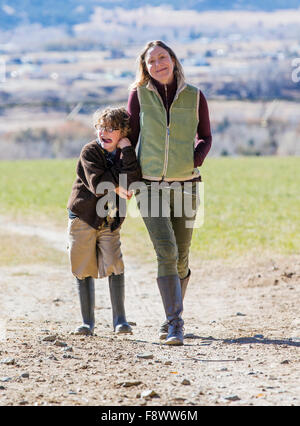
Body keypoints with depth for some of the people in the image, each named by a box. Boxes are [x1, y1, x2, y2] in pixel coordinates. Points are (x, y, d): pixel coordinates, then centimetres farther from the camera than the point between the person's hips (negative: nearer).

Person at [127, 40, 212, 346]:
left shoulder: (194, 97, 2)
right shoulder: (139, 95, 1)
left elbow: (205, 137, 10)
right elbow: (131, 136, 8)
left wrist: (195, 161, -8)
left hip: (186, 185, 2)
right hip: (150, 186, -1)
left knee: (181, 258, 7)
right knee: (167, 253, -16)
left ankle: (172, 317, 28)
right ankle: (175, 323, -17)